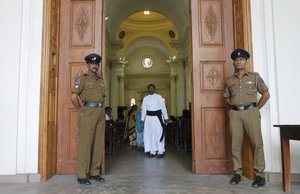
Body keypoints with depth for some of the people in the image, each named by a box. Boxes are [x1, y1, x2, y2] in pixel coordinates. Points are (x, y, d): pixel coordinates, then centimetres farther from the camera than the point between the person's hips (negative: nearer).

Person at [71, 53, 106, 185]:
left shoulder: (101, 80, 18)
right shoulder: (82, 78, 0)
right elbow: (74, 97, -7)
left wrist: (99, 108, 13)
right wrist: (82, 110, -2)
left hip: (101, 113, 6)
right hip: (88, 113, -6)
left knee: (98, 144, 7)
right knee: (85, 143, -4)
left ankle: (94, 172, 18)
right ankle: (82, 175, 4)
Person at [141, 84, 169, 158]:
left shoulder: (159, 97, 2)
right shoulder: (145, 98, 8)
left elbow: (163, 107, 1)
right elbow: (143, 109, 7)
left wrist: (166, 117, -3)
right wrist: (142, 119, 0)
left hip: (158, 116, -2)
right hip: (149, 117, 2)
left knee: (159, 134, -4)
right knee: (150, 134, 3)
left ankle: (160, 151, 2)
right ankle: (152, 151, 12)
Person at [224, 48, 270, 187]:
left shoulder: (254, 76, 5)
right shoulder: (229, 80, 11)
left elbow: (266, 94, 6)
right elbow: (227, 97, 21)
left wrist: (256, 108, 2)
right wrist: (234, 105, 8)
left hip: (251, 112, -2)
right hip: (235, 113, 2)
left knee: (257, 143, -2)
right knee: (236, 144, 3)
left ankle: (259, 174, 7)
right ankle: (237, 172, 13)